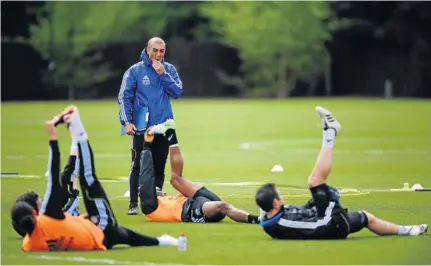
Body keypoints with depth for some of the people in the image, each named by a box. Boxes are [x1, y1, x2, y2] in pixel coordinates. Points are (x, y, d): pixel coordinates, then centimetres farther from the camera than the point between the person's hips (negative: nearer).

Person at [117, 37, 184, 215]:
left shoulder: (169, 69, 7)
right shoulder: (135, 71, -1)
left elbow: (177, 92, -5)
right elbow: (124, 97, -3)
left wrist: (163, 74, -13)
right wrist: (127, 122, -12)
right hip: (141, 128, -3)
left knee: (159, 167, 6)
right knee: (138, 167, -4)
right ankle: (133, 205, -1)